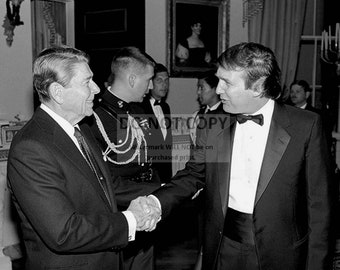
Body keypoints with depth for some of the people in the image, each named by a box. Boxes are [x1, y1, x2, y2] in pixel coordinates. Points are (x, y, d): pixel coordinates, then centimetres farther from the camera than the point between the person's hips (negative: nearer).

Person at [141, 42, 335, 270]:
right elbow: (192, 176, 6)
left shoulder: (307, 126, -10)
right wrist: (155, 202, -12)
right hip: (224, 249, 3)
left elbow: (320, 204, -8)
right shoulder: (215, 127, 0)